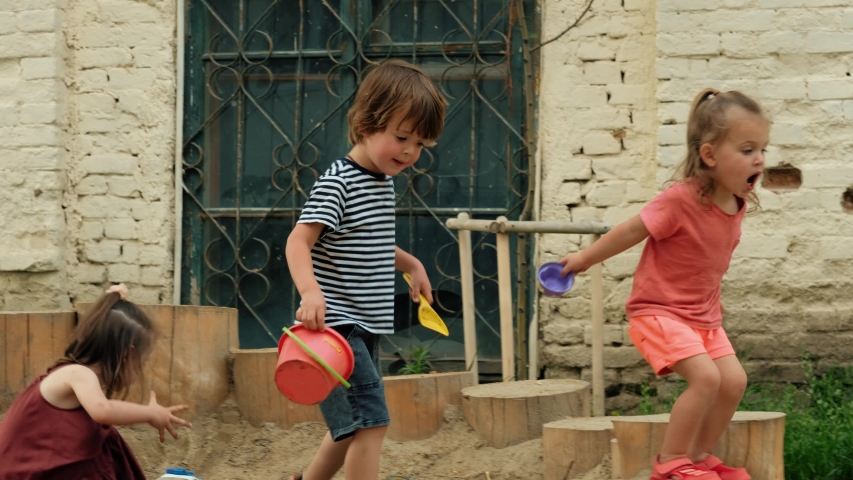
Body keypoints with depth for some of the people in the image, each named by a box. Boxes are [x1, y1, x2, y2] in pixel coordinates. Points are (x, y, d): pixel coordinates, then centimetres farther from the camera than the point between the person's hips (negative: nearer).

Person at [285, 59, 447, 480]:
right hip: (335, 324, -10)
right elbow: (299, 242, -27)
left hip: (364, 327, 10)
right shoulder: (338, 183, -16)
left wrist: (411, 264, 22)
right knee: (371, 422, -15)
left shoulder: (385, 182, 12)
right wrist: (310, 291, -42)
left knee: (352, 426, 20)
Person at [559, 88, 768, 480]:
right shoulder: (681, 200, -25)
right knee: (705, 377, -22)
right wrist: (584, 259, -2)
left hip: (704, 315, 8)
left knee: (734, 381, -1)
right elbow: (632, 231, -13)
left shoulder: (737, 202, -2)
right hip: (658, 311, -8)